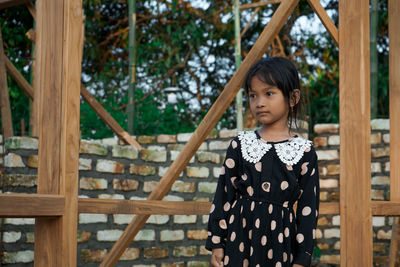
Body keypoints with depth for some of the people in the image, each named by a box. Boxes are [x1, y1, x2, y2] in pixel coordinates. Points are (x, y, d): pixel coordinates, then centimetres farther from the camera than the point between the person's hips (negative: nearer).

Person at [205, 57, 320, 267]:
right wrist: (216, 244, 3)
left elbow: (308, 209, 2)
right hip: (241, 238, 1)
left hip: (281, 244, -1)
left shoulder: (304, 151, 1)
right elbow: (223, 196, 7)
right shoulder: (241, 144, 4)